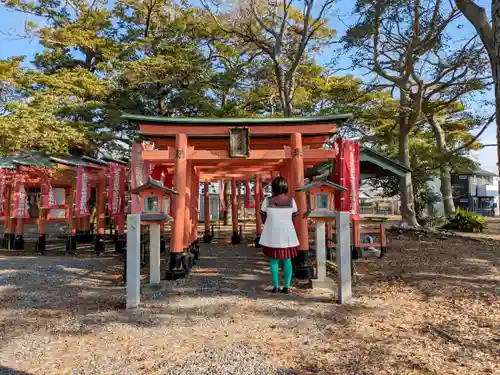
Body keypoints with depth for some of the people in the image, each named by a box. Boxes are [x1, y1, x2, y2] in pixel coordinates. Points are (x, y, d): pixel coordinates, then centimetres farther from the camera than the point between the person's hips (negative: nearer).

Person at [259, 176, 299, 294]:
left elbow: (263, 219, 0)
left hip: (272, 235, -1)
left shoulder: (267, 201, -7)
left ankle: (276, 286, 11)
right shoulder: (291, 200, -5)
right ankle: (287, 287, 12)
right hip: (287, 234, 1)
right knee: (287, 260, 11)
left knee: (274, 260, 10)